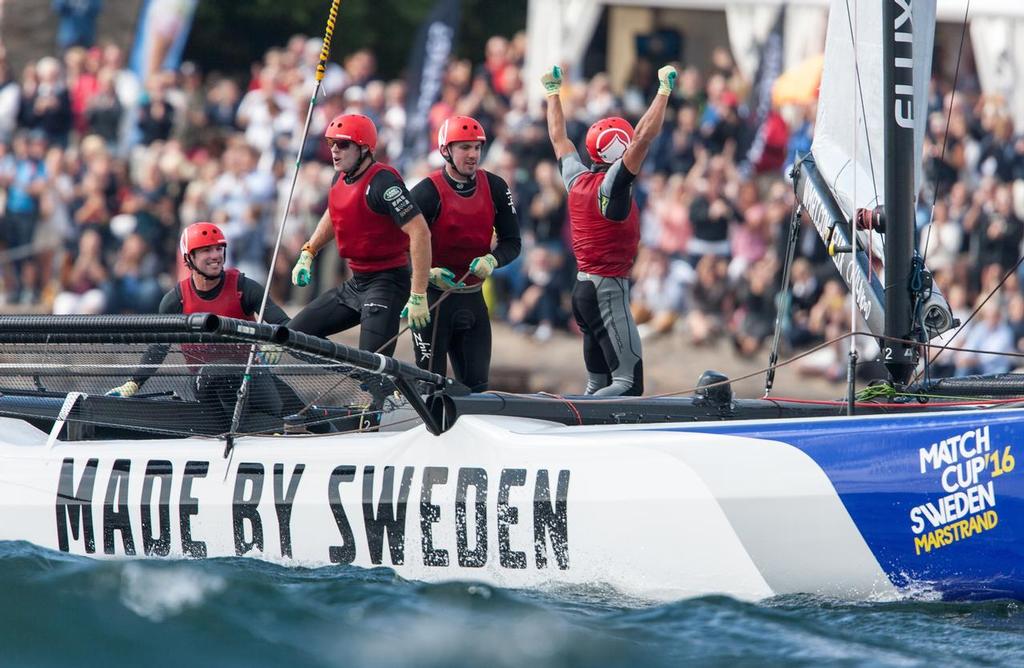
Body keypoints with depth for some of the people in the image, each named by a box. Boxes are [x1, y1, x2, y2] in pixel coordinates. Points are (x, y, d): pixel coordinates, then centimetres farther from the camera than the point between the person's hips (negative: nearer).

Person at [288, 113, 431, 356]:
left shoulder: (382, 182, -21)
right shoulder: (341, 178, 7)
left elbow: (420, 232, -27)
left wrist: (418, 297, -29)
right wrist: (307, 254, 21)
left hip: (387, 282, -10)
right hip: (355, 284, 10)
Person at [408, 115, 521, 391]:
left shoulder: (494, 188, 0)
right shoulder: (428, 192, -13)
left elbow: (512, 242, 6)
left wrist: (492, 260, -15)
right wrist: (427, 272, -25)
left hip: (472, 296, 4)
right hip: (432, 294, -4)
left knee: (476, 383, 4)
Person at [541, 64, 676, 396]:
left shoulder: (577, 179, 7)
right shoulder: (612, 184, -14)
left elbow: (559, 138, 23)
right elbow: (643, 137, -22)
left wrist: (553, 93, 35)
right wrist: (664, 90, -19)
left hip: (583, 289, 9)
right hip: (608, 290, -9)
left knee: (598, 383, 13)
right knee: (628, 382, -11)